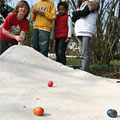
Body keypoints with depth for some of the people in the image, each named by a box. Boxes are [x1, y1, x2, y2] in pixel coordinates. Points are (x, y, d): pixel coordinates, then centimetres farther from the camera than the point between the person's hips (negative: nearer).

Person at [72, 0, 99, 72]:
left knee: (85, 53, -12)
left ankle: (84, 71, -15)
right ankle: (84, 69, 5)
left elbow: (84, 13, -10)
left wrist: (75, 13, 8)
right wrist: (78, 14, -3)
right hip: (79, 31, 7)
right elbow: (74, 19, 16)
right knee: (82, 53, 3)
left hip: (87, 31, -7)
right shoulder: (80, 6, 27)